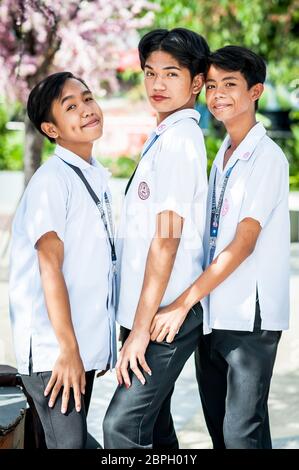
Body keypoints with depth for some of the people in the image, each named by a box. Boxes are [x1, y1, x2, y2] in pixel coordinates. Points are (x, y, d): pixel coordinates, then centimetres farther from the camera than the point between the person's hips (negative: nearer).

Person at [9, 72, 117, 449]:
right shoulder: (53, 179, -13)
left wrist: (87, 348, 16)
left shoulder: (96, 177, 13)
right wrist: (67, 350, -20)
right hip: (53, 352, -8)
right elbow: (49, 266, -18)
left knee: (77, 439, 13)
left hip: (85, 345, 8)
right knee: (67, 442, -9)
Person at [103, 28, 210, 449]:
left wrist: (142, 328, -20)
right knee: (151, 423, 16)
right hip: (153, 312, 10)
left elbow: (166, 240, -20)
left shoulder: (178, 141, -15)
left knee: (123, 427, -12)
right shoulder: (164, 137, 15)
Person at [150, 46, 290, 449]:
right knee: (218, 426, 13)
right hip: (211, 314, 8)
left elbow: (243, 243, -17)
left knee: (242, 432, -6)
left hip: (249, 315, -8)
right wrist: (192, 304, 9)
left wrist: (183, 304, -19)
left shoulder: (267, 157, -11)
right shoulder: (223, 156, 15)